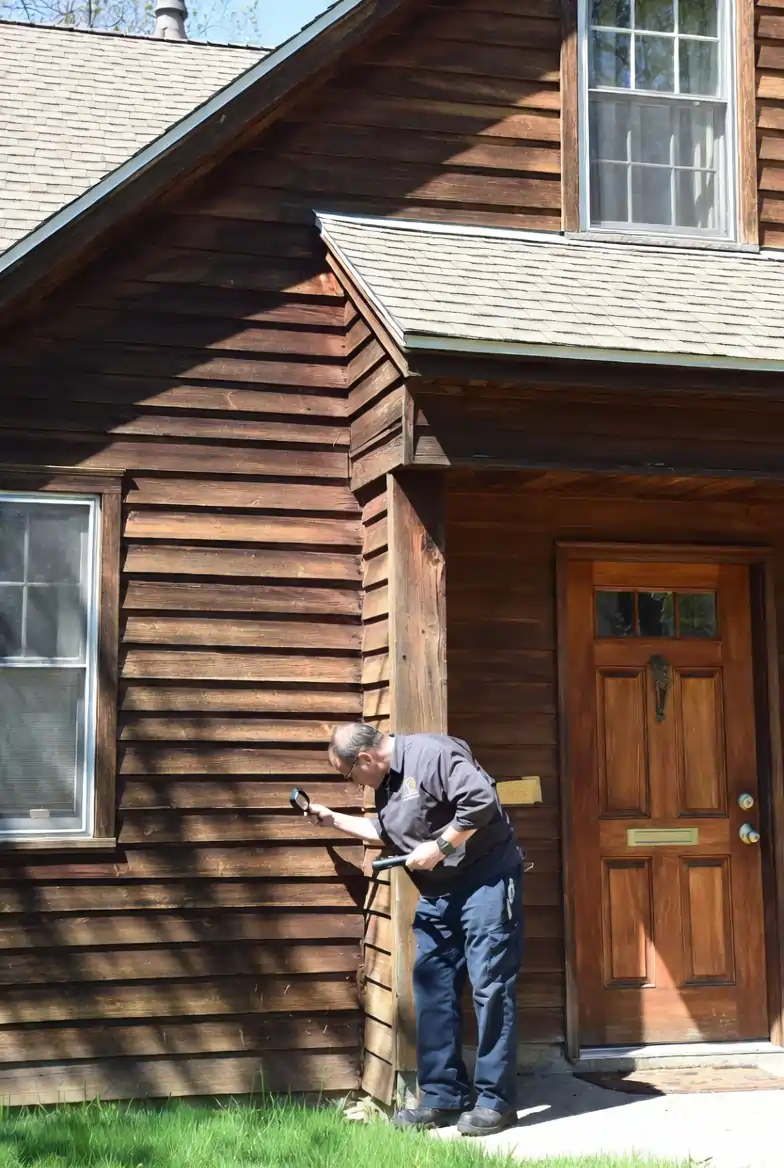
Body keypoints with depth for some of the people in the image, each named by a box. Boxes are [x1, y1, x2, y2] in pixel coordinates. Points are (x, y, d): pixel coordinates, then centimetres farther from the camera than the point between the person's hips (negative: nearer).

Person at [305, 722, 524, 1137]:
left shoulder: (430, 755, -19)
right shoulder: (387, 781, 12)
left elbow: (482, 801, -27)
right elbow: (386, 832, 28)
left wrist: (438, 848, -20)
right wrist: (334, 820, 24)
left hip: (486, 879, -10)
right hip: (437, 892, 10)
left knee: (490, 986, -6)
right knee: (431, 988, 7)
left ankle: (495, 1100, 0)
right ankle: (442, 1097, 15)